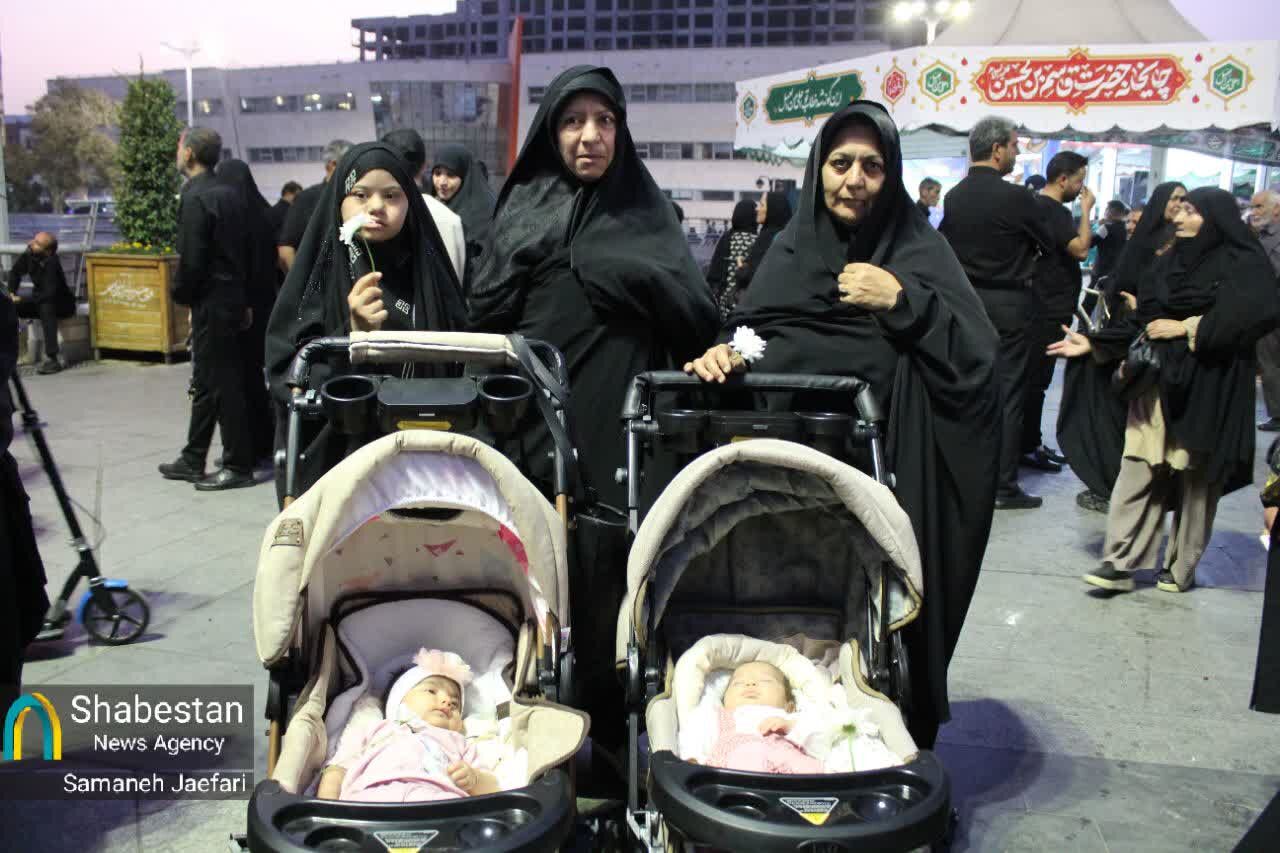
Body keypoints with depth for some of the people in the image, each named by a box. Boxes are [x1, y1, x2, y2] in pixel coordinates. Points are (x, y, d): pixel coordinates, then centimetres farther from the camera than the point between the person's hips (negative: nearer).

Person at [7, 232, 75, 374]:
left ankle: (51, 358, -40)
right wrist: (12, 293, -6)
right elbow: (15, 272, 8)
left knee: (46, 307, -37)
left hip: (61, 304, -6)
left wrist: (22, 300, -26)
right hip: (39, 301, 6)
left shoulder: (52, 263, -27)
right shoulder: (28, 255, -11)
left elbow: (50, 293, -31)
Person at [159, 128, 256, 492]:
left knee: (222, 384, -2)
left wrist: (181, 294, -2)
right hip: (232, 297, 9)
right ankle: (193, 460, 24)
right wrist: (245, 300, 15)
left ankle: (238, 466, 6)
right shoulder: (229, 194, 10)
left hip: (210, 302, -9)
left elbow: (191, 259, -19)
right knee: (206, 382, 15)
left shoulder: (195, 197, -16)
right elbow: (245, 250, 12)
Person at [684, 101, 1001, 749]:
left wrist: (903, 302, -14)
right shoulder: (791, 247, 11)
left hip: (881, 468, -2)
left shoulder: (916, 250, 3)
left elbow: (977, 354, -4)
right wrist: (723, 352, -13)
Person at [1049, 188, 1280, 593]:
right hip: (1159, 381, 5)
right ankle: (1121, 563, -2)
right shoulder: (1171, 261, 12)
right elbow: (1143, 320, 12)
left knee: (1196, 478, 5)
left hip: (1206, 388, -4)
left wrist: (1187, 328, -16)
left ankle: (1181, 567, 17)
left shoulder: (1242, 263, -4)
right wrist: (1093, 343, 3)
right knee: (1138, 472, -3)